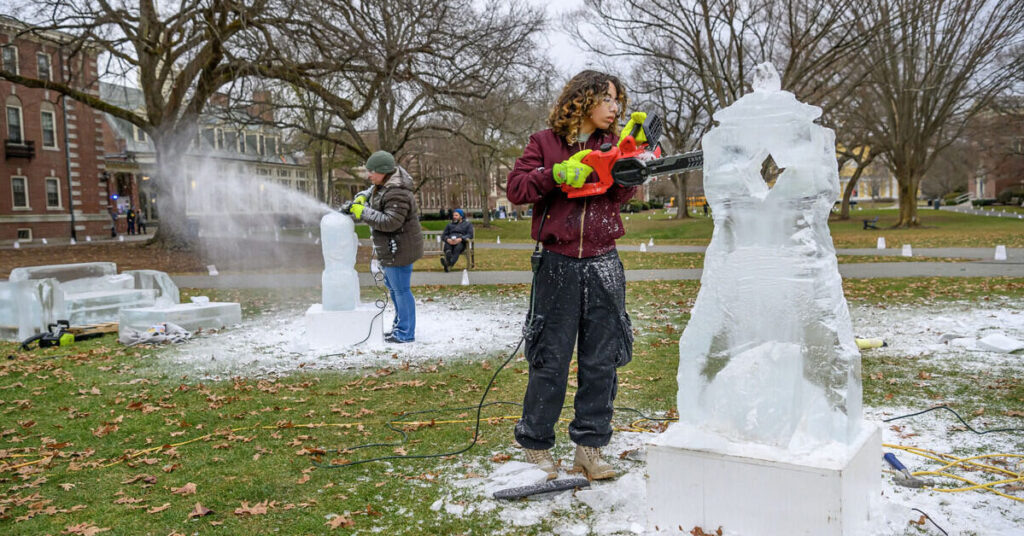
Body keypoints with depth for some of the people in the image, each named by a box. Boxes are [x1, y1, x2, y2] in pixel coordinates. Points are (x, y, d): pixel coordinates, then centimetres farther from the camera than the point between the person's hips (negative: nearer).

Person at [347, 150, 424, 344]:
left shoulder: (397, 194, -26)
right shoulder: (384, 185, 5)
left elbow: (390, 222, -31)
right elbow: (374, 191, 27)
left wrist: (363, 212, -23)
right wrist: (363, 198, 6)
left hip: (399, 249, -11)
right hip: (392, 248, 11)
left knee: (401, 289, -2)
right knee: (391, 285, 22)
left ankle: (405, 333, 8)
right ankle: (401, 323, 36)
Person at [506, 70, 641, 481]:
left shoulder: (611, 144, 13)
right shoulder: (545, 143, 4)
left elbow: (622, 194, -1)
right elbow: (516, 188, -6)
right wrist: (559, 174, -17)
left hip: (603, 265, 4)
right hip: (558, 265, -3)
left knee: (601, 361, 6)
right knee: (550, 359, 1)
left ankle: (589, 447, 17)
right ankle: (536, 445, 16)